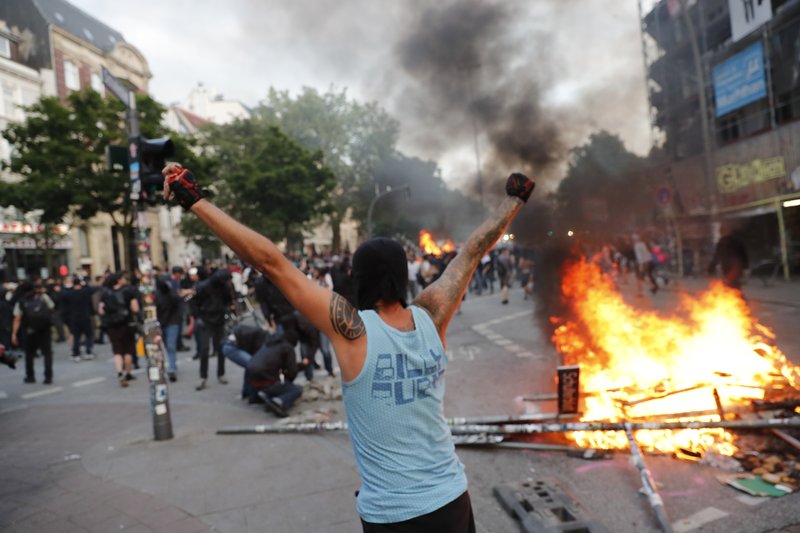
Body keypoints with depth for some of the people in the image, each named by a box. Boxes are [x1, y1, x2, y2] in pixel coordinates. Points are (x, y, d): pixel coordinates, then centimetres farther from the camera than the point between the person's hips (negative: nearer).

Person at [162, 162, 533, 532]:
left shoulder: (353, 329, -19)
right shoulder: (431, 317, -9)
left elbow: (271, 262, -21)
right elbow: (473, 251, 3)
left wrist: (195, 200, -19)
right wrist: (515, 198, 16)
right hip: (451, 500, 4)